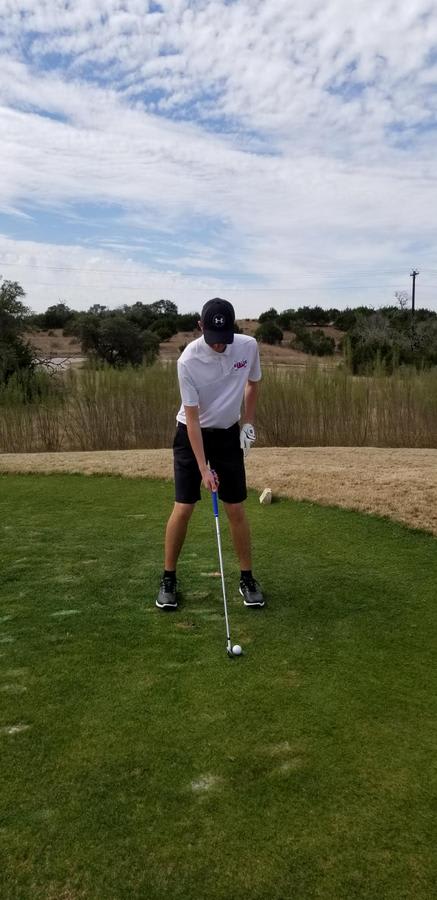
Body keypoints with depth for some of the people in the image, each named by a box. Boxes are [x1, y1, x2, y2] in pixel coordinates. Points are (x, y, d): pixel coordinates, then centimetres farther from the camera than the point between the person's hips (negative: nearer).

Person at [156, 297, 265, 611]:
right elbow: (193, 418, -21)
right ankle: (169, 579, 12)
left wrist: (249, 424, 2)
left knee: (236, 510, 1)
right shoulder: (188, 360, -24)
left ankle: (247, 578, 16)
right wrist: (204, 468, -23)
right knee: (183, 509, -5)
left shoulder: (249, 346, -14)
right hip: (192, 435, -2)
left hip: (228, 434, 3)